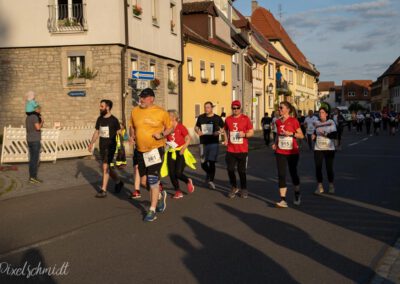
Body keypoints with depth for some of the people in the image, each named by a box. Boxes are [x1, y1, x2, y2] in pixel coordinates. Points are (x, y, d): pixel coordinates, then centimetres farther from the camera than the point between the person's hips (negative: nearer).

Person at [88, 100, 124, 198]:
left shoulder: (114, 120, -10)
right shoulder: (99, 119, 8)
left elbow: (119, 133, -8)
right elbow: (96, 132, 16)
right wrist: (91, 143, 9)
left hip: (110, 147, -7)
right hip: (102, 146, 7)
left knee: (105, 167, -11)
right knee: (107, 168, 14)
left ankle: (103, 190, -6)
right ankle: (118, 182, 36)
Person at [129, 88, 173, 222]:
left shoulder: (161, 112, -7)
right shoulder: (135, 111, 4)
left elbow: (170, 127, 4)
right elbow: (132, 127, 18)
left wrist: (162, 134, -15)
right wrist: (132, 135, -1)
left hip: (155, 149, -5)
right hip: (140, 150, 5)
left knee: (153, 179, -8)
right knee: (145, 181, 13)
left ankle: (152, 210, 4)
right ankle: (160, 195, 42)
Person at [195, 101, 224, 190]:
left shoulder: (217, 118, 1)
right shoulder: (201, 117, 8)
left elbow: (223, 128, 7)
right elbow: (196, 127, 19)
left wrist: (219, 132, -14)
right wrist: (198, 131, -4)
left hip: (213, 143, -3)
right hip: (203, 143, 3)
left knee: (212, 162, -5)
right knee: (203, 163, 5)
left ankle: (211, 180, 6)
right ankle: (209, 174, 36)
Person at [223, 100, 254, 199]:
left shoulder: (246, 118, -4)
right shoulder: (228, 119, 5)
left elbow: (251, 132, -1)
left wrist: (244, 134, -21)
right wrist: (226, 139, 9)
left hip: (242, 150, -2)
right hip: (230, 150, 3)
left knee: (241, 170, 5)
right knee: (230, 169, 1)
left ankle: (244, 189, 21)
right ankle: (234, 188, 21)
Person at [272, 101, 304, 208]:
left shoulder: (293, 121, -9)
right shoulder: (278, 122, 5)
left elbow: (301, 135, -7)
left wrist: (291, 133, -21)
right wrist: (275, 143, 3)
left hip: (292, 152, -3)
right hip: (280, 152, 3)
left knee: (293, 173, 11)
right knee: (281, 175, -7)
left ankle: (297, 196, 34)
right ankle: (283, 200, -7)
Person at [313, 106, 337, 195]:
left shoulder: (331, 122, -2)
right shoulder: (317, 123, 9)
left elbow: (334, 135, -10)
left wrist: (325, 134, -20)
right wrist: (313, 137, 0)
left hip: (329, 149, -3)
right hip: (318, 149, 3)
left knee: (329, 168, 1)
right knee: (318, 168, -2)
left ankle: (331, 185, 20)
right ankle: (320, 186, 9)